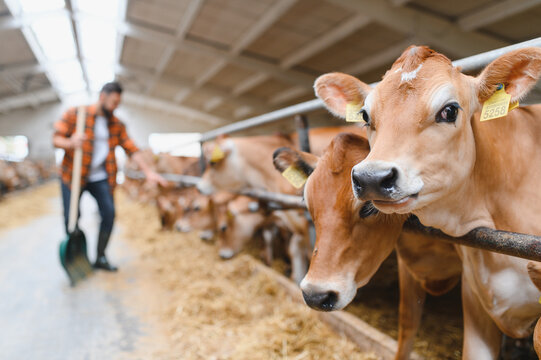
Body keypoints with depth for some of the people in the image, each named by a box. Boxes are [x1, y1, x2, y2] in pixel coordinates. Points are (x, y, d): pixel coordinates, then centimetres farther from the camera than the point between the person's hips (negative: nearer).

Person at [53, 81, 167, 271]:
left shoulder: (117, 125, 6)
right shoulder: (75, 114, -5)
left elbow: (132, 149, 2)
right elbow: (56, 139, -6)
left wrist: (148, 172, -9)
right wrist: (70, 143, -29)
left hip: (100, 177, 3)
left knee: (109, 213, -9)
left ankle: (100, 258, 7)